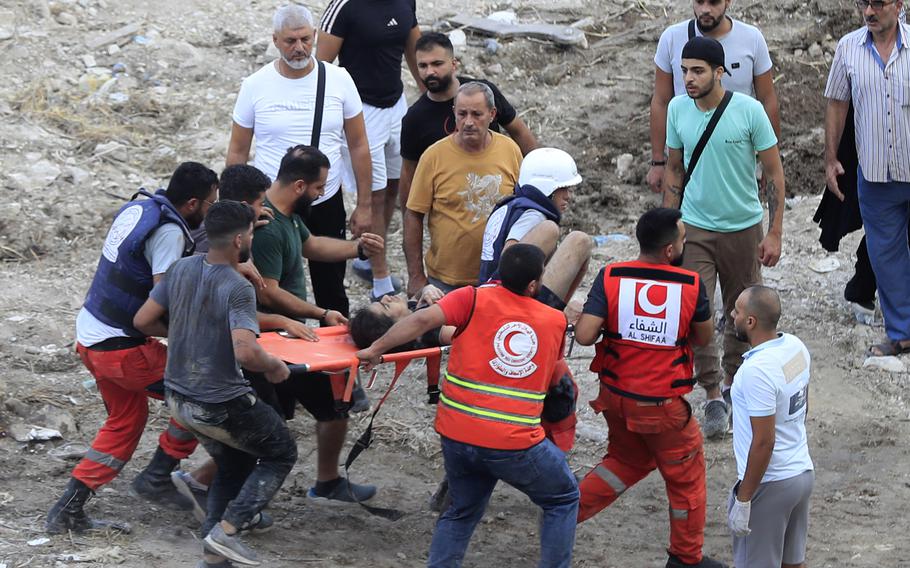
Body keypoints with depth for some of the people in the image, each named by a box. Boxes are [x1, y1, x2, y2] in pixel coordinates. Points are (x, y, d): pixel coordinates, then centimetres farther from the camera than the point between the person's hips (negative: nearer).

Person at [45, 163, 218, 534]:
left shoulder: (138, 206, 7)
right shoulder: (168, 231, -20)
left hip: (90, 335, 9)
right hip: (122, 349, -9)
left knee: (124, 421, 22)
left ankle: (67, 511, 19)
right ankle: (156, 478, 6)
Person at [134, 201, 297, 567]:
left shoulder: (181, 270, -1)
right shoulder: (238, 289, -23)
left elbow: (143, 321, 4)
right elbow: (246, 352, -33)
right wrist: (275, 367, -14)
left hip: (178, 397, 7)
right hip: (221, 406, -7)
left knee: (233, 464, 26)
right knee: (281, 454, 14)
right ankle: (227, 528, 2)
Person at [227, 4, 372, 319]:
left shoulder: (338, 80, -4)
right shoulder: (255, 86, -6)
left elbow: (358, 146, 3)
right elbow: (237, 153, 2)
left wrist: (364, 206, 2)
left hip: (327, 204, 1)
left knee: (331, 292, 11)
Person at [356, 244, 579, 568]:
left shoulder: (475, 299, 0)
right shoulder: (555, 322, 5)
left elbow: (424, 319, -13)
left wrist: (376, 349, -6)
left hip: (457, 436, 2)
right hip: (515, 445, -2)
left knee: (462, 512, 26)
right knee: (563, 500, 22)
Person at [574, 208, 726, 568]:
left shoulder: (611, 278, -14)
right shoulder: (691, 285, -16)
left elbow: (584, 335, -21)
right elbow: (704, 338, -1)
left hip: (615, 396, 4)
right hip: (662, 405, -4)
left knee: (628, 460, 30)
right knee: (686, 477, 18)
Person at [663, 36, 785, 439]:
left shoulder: (749, 111, -15)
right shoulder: (678, 109, -6)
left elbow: (774, 172, -7)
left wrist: (775, 234, -10)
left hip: (743, 227, -1)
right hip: (695, 228, 1)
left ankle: (733, 384, 31)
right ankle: (713, 397, 1)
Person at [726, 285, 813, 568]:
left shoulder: (757, 371, -27)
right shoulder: (796, 346, 0)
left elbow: (764, 442, -25)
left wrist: (743, 500, -18)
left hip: (770, 484, -8)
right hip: (803, 471, 8)